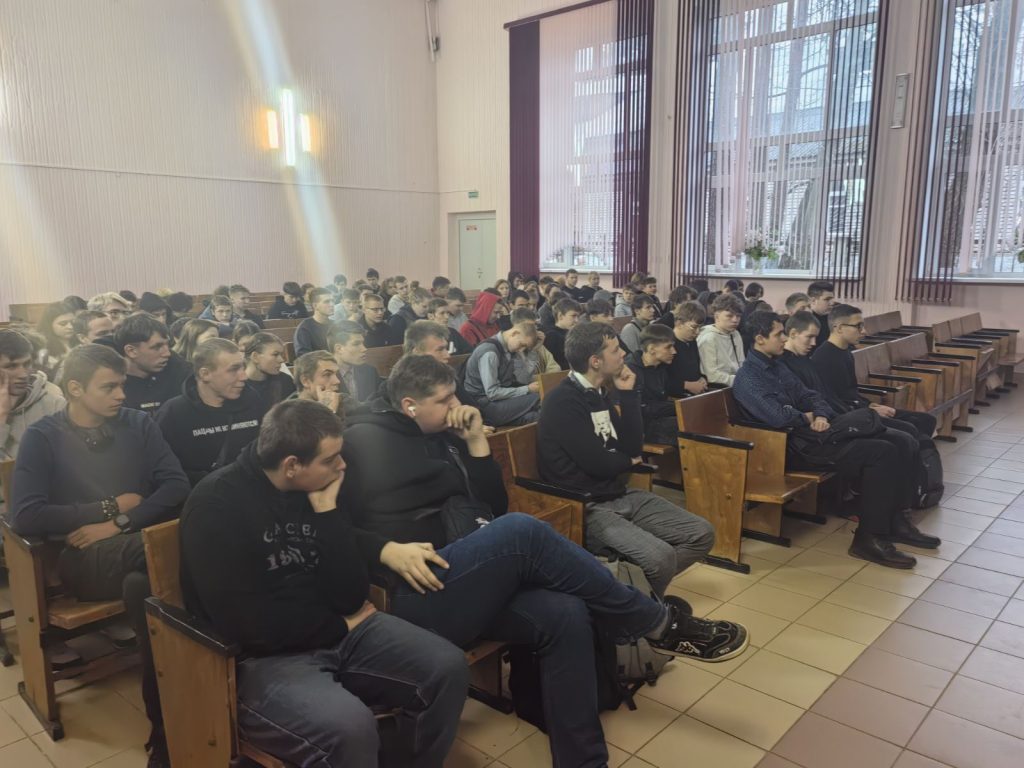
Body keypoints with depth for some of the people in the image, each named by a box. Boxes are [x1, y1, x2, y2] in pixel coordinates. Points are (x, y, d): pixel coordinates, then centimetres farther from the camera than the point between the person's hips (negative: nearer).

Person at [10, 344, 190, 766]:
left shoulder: (137, 423, 9)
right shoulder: (42, 437, 3)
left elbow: (177, 486, 1)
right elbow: (25, 517, -9)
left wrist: (121, 522, -12)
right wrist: (109, 506, -7)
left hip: (137, 547, 3)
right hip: (84, 558, -2)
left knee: (141, 584, -35)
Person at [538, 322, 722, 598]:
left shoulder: (599, 394, 11)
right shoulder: (562, 401, -16)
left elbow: (633, 447, 7)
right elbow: (596, 463, -19)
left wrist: (628, 393, -1)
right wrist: (628, 461, 3)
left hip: (621, 495, 9)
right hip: (585, 507, -9)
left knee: (702, 534, 2)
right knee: (661, 556, -28)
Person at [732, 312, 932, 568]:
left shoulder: (776, 366, 15)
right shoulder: (747, 378, -14)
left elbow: (808, 395, 18)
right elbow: (778, 417, -26)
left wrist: (822, 415, -4)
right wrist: (807, 417, -6)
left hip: (806, 433, 9)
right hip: (794, 447, -9)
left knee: (885, 450, 0)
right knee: (880, 454, -15)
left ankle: (891, 523, 12)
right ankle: (869, 539, -10)